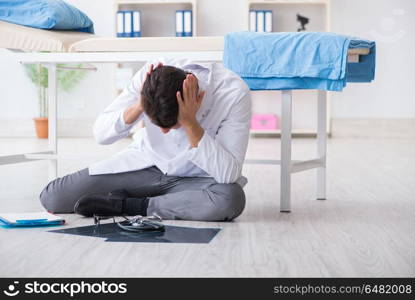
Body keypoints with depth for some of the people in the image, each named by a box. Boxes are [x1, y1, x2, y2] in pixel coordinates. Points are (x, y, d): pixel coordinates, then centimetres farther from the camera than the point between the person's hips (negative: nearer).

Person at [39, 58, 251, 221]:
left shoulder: (234, 93, -28)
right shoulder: (149, 77, -21)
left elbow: (229, 174, -30)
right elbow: (100, 134, -13)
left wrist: (190, 123, -37)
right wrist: (138, 107, -31)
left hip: (196, 178, -2)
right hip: (145, 163, 2)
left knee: (232, 199, -39)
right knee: (52, 197, -8)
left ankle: (129, 205, -18)